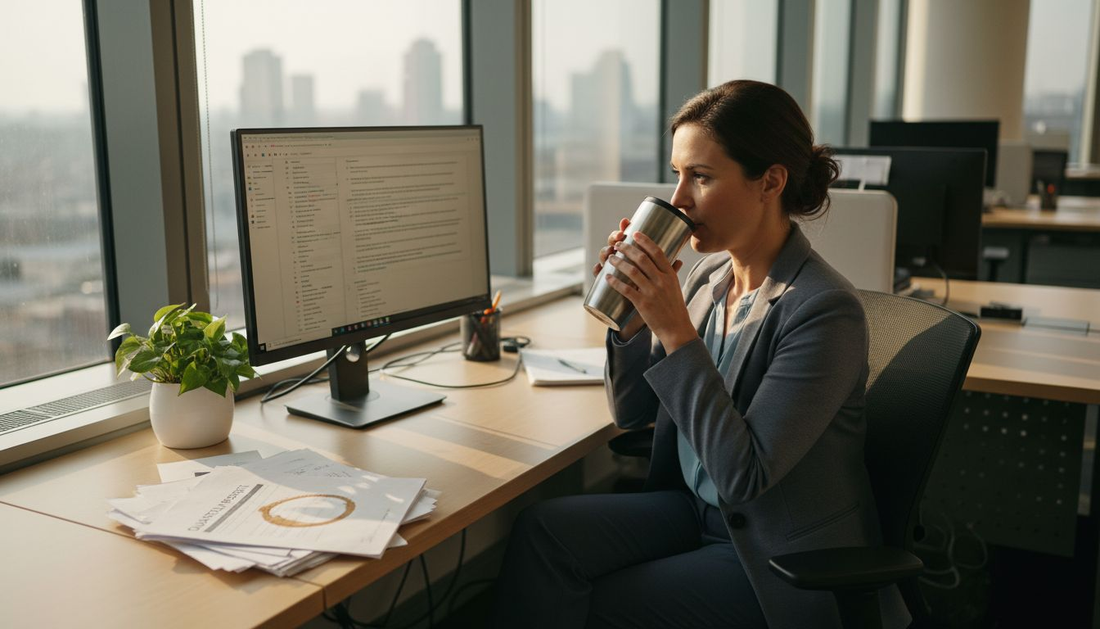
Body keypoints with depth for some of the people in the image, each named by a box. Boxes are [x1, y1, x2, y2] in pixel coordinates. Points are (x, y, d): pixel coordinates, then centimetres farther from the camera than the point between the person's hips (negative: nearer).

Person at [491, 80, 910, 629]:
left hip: (781, 563, -6)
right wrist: (634, 313, -13)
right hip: (700, 511, 6)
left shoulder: (824, 310, -23)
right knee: (543, 528, -12)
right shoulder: (709, 276, -1)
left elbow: (744, 476, -26)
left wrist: (675, 328, -29)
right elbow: (631, 412, 5)